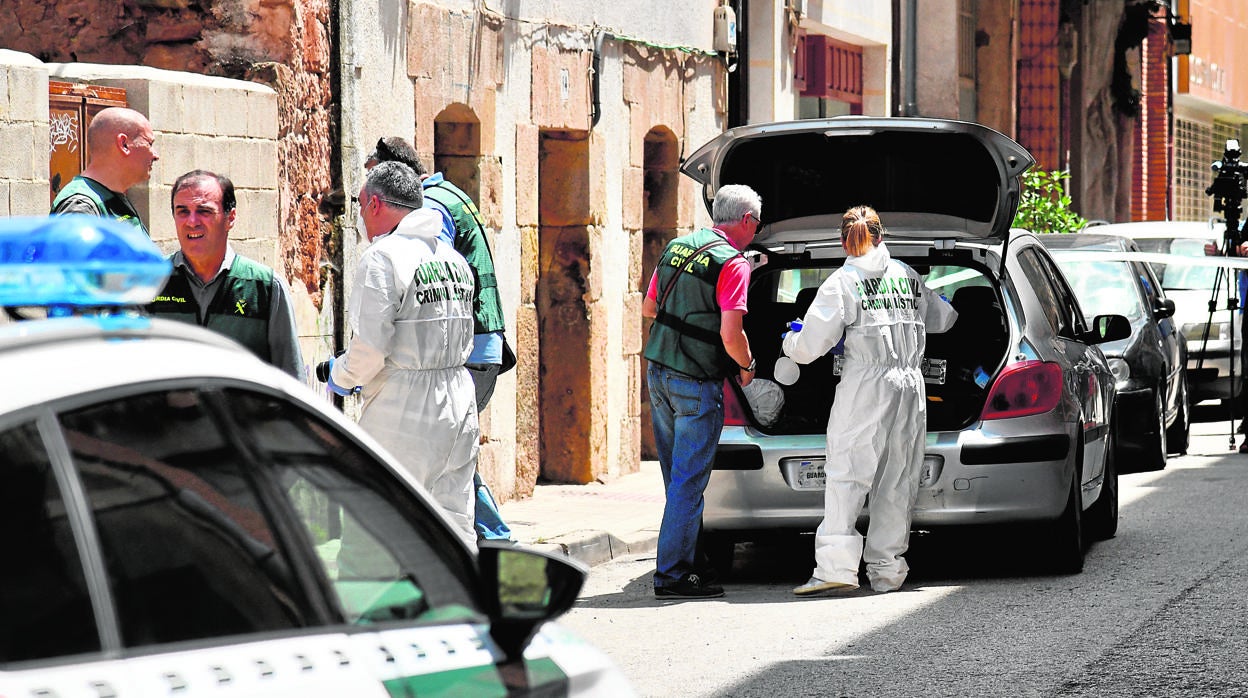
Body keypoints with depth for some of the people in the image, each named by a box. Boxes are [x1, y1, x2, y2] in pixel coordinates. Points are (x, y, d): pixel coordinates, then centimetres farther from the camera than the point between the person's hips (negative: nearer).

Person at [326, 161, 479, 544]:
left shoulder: (382, 257, -11)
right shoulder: (454, 259, 14)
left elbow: (370, 350, -18)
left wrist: (341, 376, 4)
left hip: (404, 411, -8)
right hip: (459, 397, 8)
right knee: (454, 525, 9)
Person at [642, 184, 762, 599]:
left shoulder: (676, 248, 10)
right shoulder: (732, 264, -14)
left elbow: (648, 308, 19)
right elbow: (730, 335, -20)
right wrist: (747, 367, -2)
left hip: (659, 374, 8)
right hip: (697, 383, -8)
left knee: (679, 476, 15)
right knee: (689, 482, -4)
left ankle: (681, 563, 20)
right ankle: (672, 573, -4)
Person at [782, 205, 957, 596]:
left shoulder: (840, 283, -3)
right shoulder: (907, 276, 13)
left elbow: (812, 345, -6)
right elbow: (942, 319, 28)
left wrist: (790, 341, 16)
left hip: (865, 386, -5)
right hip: (910, 386, 5)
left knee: (846, 476, -8)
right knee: (897, 480, 9)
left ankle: (837, 566, -19)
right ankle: (887, 570, 11)